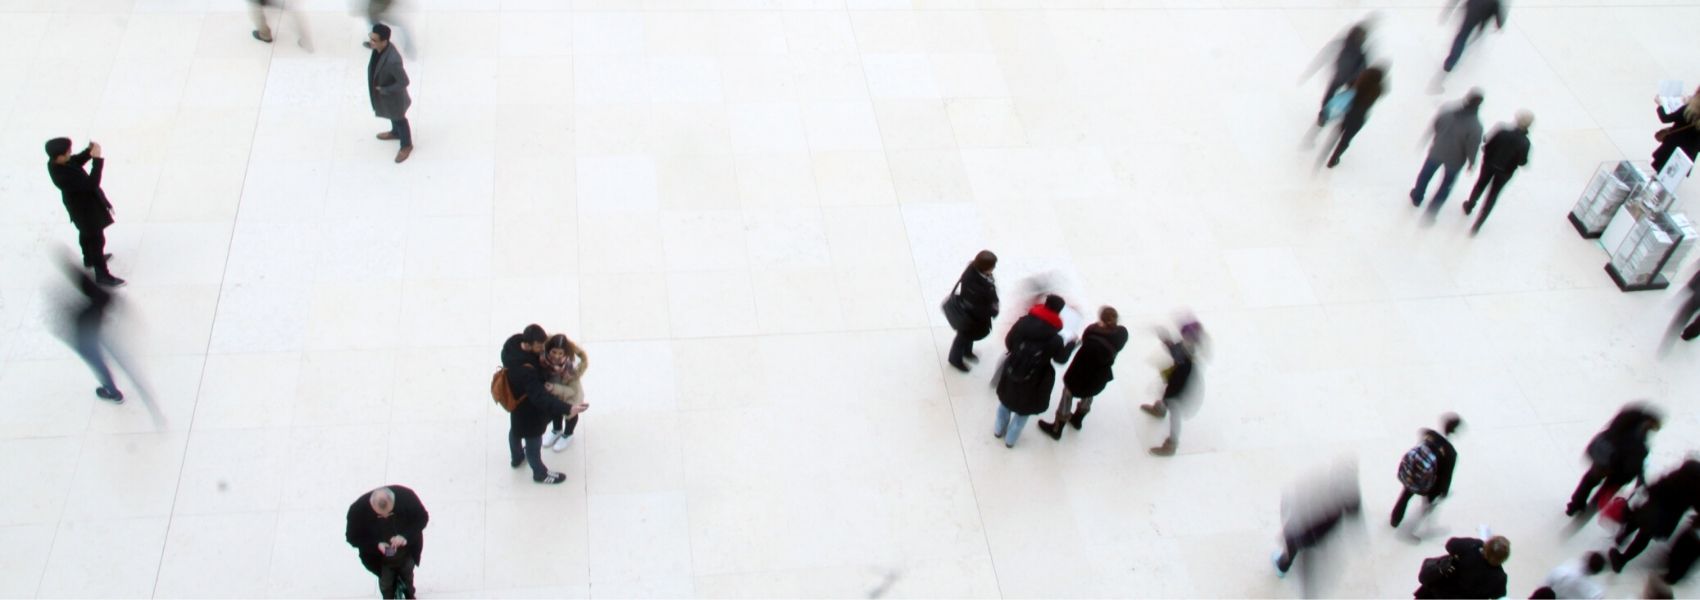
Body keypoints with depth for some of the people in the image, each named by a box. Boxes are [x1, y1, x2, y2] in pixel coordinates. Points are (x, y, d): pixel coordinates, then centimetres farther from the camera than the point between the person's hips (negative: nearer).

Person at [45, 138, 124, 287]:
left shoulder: (54, 163, -17)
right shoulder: (65, 176, -43)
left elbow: (75, 161, 2)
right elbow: (91, 184, -38)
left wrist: (89, 152, -16)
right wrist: (97, 159, -40)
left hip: (80, 205, 9)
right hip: (86, 209, -9)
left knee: (86, 233, 31)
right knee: (97, 239, 8)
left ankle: (90, 259, 55)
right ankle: (102, 275, 22)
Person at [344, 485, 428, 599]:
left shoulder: (406, 495, -34)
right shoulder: (358, 509, -34)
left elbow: (422, 517, -17)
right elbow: (353, 538, -18)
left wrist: (406, 536, -33)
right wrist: (376, 545, -35)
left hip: (407, 553, 1)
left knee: (407, 577, 30)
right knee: (386, 584, 23)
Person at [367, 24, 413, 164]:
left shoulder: (393, 60, -45)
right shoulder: (380, 47, -20)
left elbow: (403, 82, -32)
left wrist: (384, 90, -23)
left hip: (393, 96, -7)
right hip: (382, 92, 7)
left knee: (399, 119, 20)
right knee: (392, 116, 34)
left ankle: (406, 145, 46)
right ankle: (395, 132, 63)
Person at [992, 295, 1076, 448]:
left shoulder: (1023, 322, -18)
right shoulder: (1056, 339, -24)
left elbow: (1008, 343, -7)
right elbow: (1060, 359, -6)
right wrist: (1072, 345, 10)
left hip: (1011, 373, 3)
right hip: (1032, 381, -3)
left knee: (1006, 401, 30)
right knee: (1023, 410, 23)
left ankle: (999, 430, 50)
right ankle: (1010, 439, 38)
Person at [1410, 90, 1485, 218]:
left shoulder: (1447, 110, -23)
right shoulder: (1475, 126, -30)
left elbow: (1434, 125, -8)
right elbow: (1473, 146, -20)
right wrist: (1472, 162, -1)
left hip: (1437, 151, 2)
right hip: (1454, 160, -2)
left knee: (1426, 174, 30)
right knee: (1447, 184, 22)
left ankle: (1417, 197, 54)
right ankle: (1431, 211, 31)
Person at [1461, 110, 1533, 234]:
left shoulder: (1503, 131, -22)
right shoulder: (1524, 142, -24)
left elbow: (1488, 145, -14)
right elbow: (1522, 162, -17)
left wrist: (1486, 156, 4)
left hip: (1490, 163, 1)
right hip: (1505, 171, -1)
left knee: (1481, 184, 28)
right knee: (1493, 194, 14)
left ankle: (1469, 206, 53)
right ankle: (1477, 225, 18)